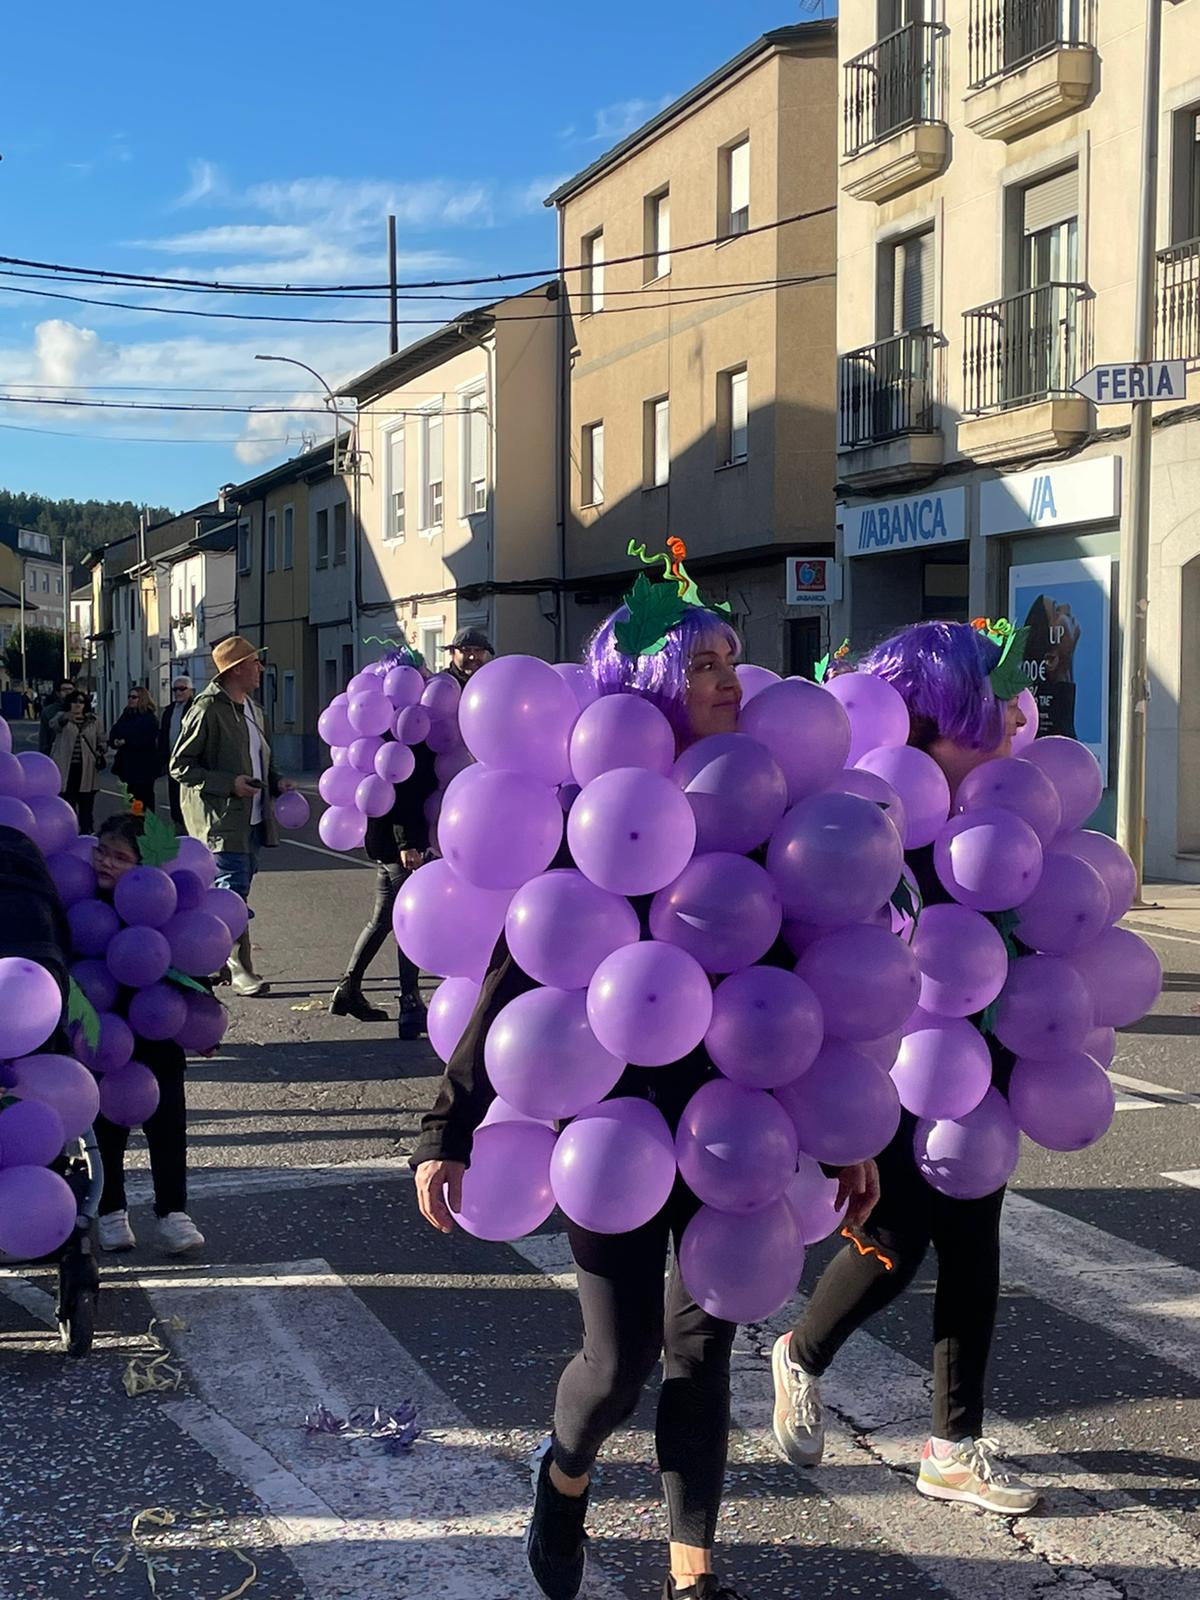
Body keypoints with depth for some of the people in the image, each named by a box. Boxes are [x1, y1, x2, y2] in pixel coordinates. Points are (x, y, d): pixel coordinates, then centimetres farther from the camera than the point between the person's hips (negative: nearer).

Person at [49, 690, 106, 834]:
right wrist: (66, 717, -49)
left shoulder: (93, 721, 10)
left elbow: (101, 740, 22)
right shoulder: (62, 717, -1)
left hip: (86, 771, 3)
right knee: (67, 805, -1)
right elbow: (54, 724, -26)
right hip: (66, 769, -3)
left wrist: (100, 752, -1)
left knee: (86, 806, 8)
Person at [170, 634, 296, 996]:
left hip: (251, 817, 9)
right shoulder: (207, 709, -12)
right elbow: (179, 766, -12)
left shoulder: (250, 708, 16)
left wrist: (275, 781, 8)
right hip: (221, 820, -9)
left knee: (235, 890, 12)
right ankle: (241, 968, -4)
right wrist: (230, 784, -19)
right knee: (233, 892, -9)